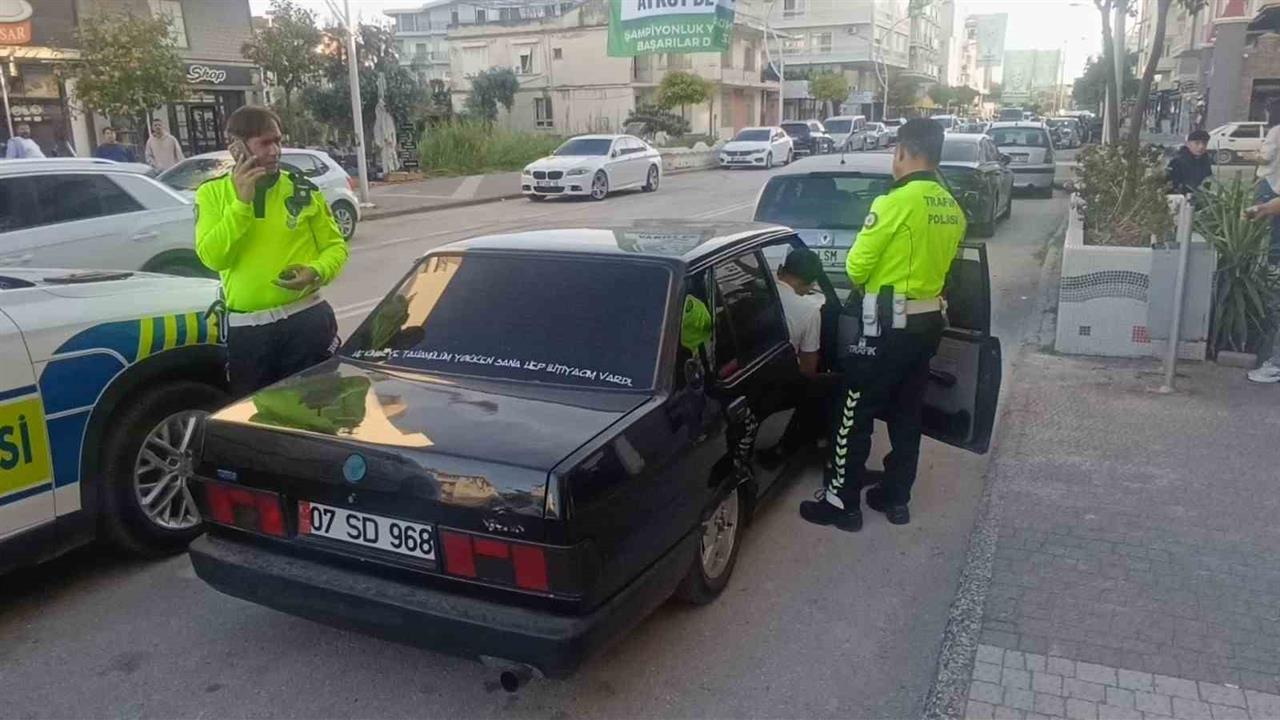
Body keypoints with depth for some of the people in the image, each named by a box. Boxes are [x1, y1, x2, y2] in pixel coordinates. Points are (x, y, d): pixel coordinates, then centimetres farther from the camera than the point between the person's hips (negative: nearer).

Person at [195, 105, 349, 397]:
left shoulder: (302, 190, 3)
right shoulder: (212, 193, 2)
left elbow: (335, 246, 6)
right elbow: (213, 257, -10)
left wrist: (317, 272, -15)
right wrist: (241, 203, -17)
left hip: (307, 320, 0)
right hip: (246, 330, 1)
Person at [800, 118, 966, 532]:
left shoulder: (896, 202, -18)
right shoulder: (953, 209, 6)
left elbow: (856, 268, -12)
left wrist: (867, 280, 9)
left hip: (891, 326, -8)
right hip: (928, 322, 8)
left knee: (855, 416, 2)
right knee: (907, 414, 16)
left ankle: (841, 503, 9)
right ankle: (895, 498, 26)